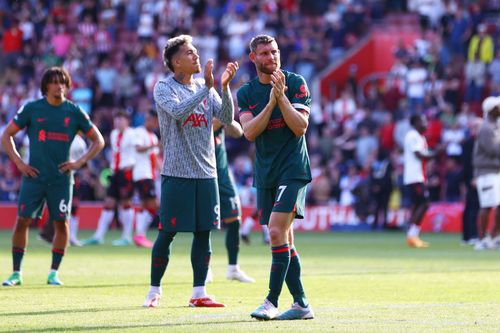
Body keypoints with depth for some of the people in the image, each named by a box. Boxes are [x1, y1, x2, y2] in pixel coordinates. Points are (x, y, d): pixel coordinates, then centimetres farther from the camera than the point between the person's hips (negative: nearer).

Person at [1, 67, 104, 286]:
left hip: (61, 177, 1)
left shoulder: (74, 112, 4)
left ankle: (54, 272, 8)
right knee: (22, 220, -5)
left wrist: (80, 162, -1)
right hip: (34, 176, -1)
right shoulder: (31, 109, 3)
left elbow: (98, 141, 11)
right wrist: (18, 162, -1)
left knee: (61, 223, -3)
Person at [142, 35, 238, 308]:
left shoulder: (205, 87, 12)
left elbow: (226, 119, 1)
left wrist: (225, 87, -13)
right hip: (176, 172, -5)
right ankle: (154, 290, 9)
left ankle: (199, 292, 8)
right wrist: (207, 87, -24)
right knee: (167, 233, -2)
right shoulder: (164, 88, -4)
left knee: (204, 232, 3)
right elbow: (178, 111, -23)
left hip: (206, 172, 5)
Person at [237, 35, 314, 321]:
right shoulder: (247, 93, 8)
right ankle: (301, 304, 12)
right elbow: (249, 132, -6)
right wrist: (271, 102, -16)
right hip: (265, 174, 5)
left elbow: (301, 127, -10)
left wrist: (282, 97, -18)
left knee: (277, 231, -17)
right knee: (284, 239, 6)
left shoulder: (296, 83, -2)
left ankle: (272, 301, -13)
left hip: (293, 170, -5)